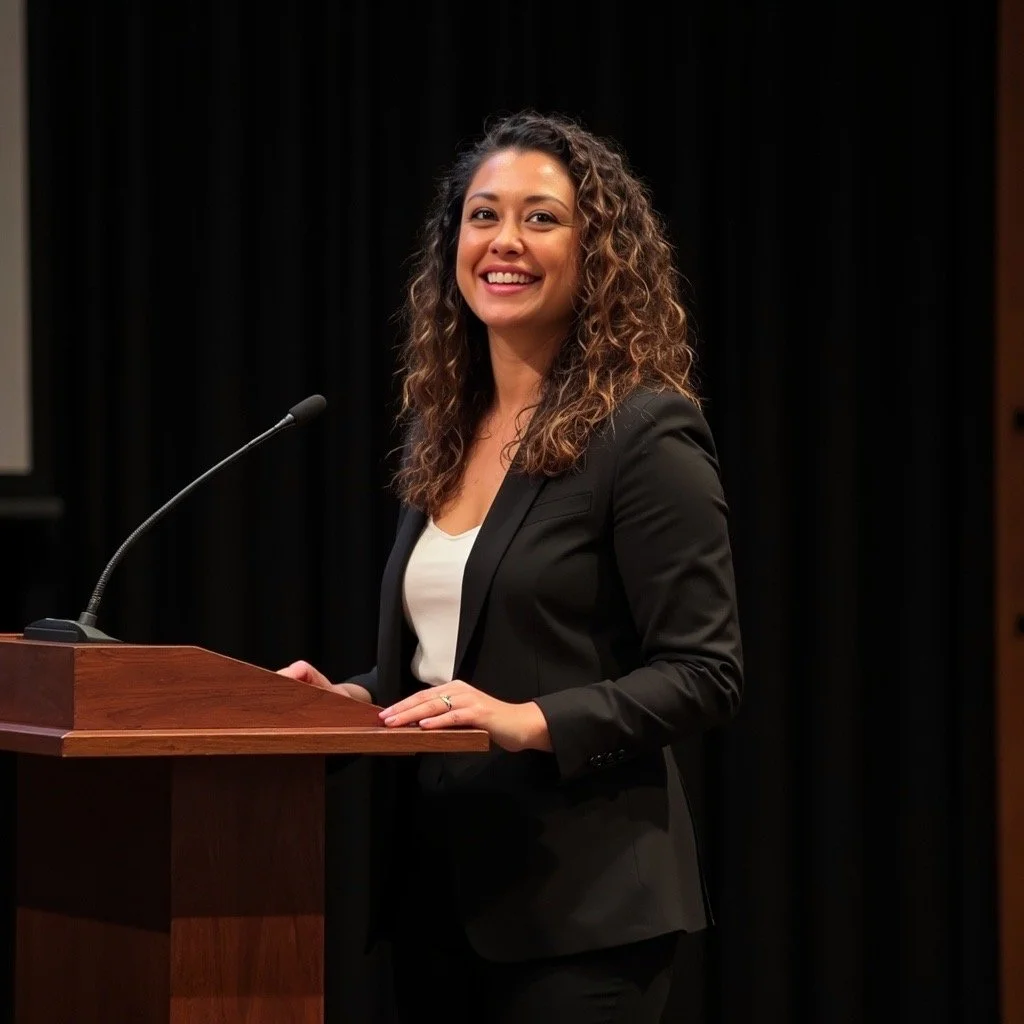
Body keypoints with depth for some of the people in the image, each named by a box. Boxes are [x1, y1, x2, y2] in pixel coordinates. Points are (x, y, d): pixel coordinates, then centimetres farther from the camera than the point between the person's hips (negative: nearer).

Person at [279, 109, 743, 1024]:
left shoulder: (646, 433, -9)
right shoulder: (441, 431, 13)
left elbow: (704, 675, -12)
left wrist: (529, 721, -22)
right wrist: (352, 699, 3)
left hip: (578, 898, -7)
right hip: (434, 883, 7)